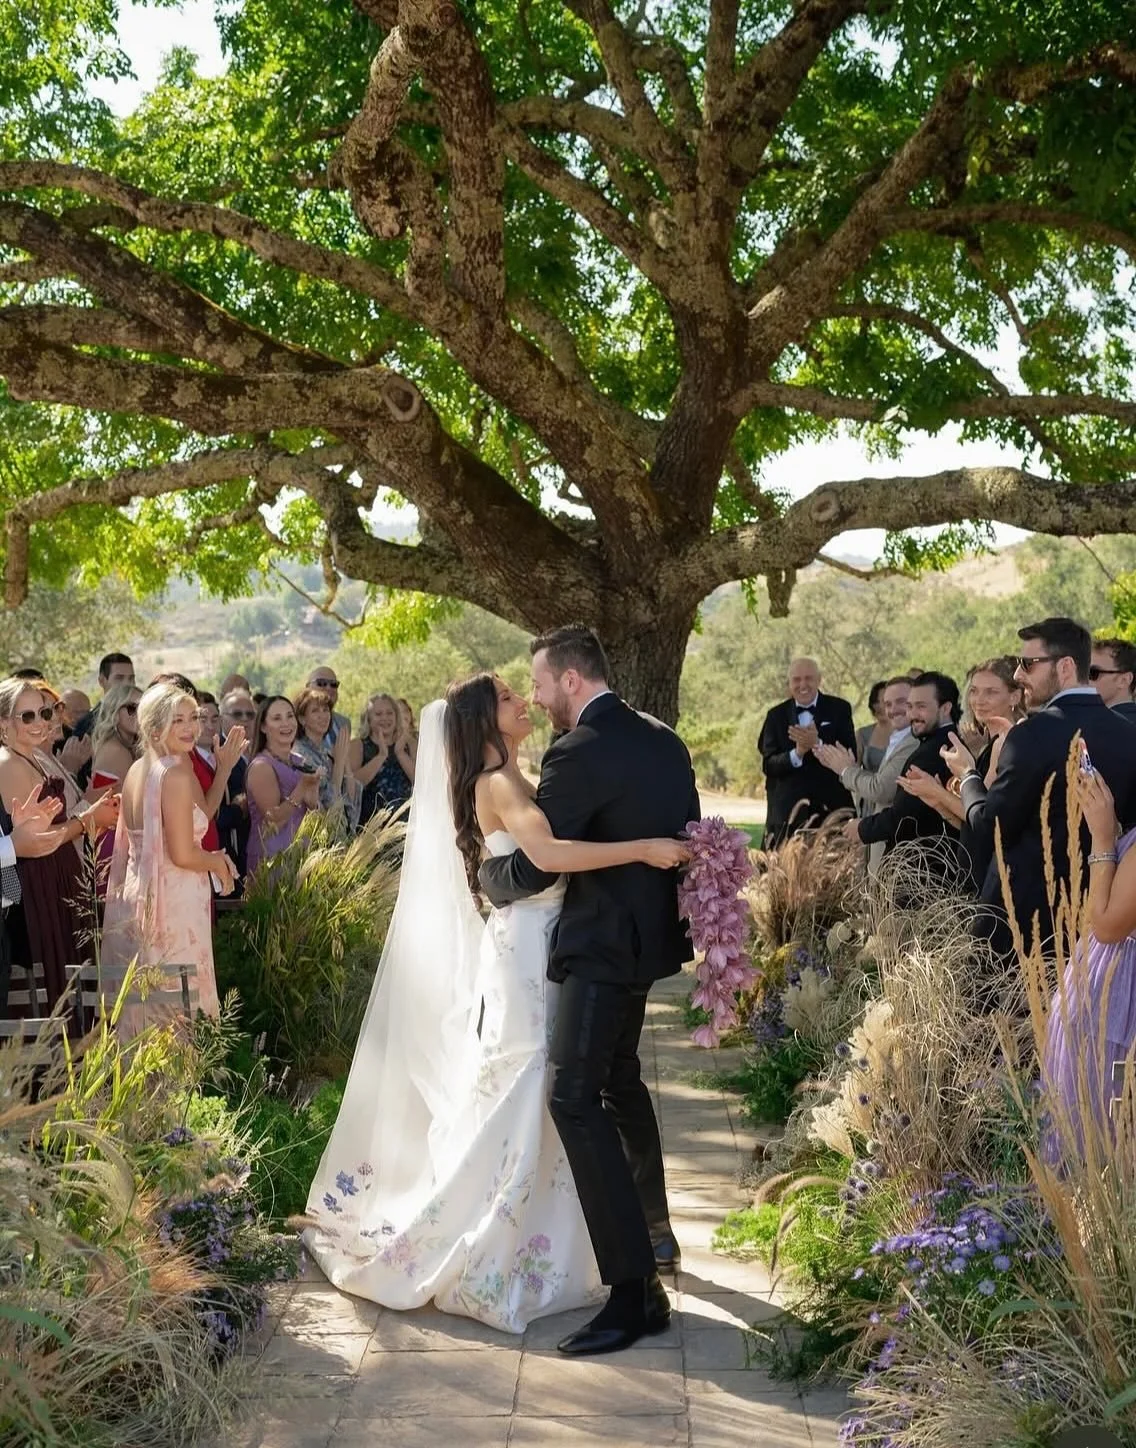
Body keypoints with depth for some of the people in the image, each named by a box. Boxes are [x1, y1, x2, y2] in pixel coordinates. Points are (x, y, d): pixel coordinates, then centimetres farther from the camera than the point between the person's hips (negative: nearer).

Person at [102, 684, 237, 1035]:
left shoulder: (137, 769, 9)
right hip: (174, 900, -8)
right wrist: (218, 862, -2)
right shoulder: (176, 773, -16)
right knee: (179, 1005, 0)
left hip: (137, 894, 9)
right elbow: (184, 855, -18)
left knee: (145, 1000, 16)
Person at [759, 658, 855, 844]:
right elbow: (768, 765, 1)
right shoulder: (776, 715, 9)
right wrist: (797, 753, -18)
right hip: (787, 810, 1)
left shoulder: (839, 709, 5)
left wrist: (817, 744, -19)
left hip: (831, 808, -1)